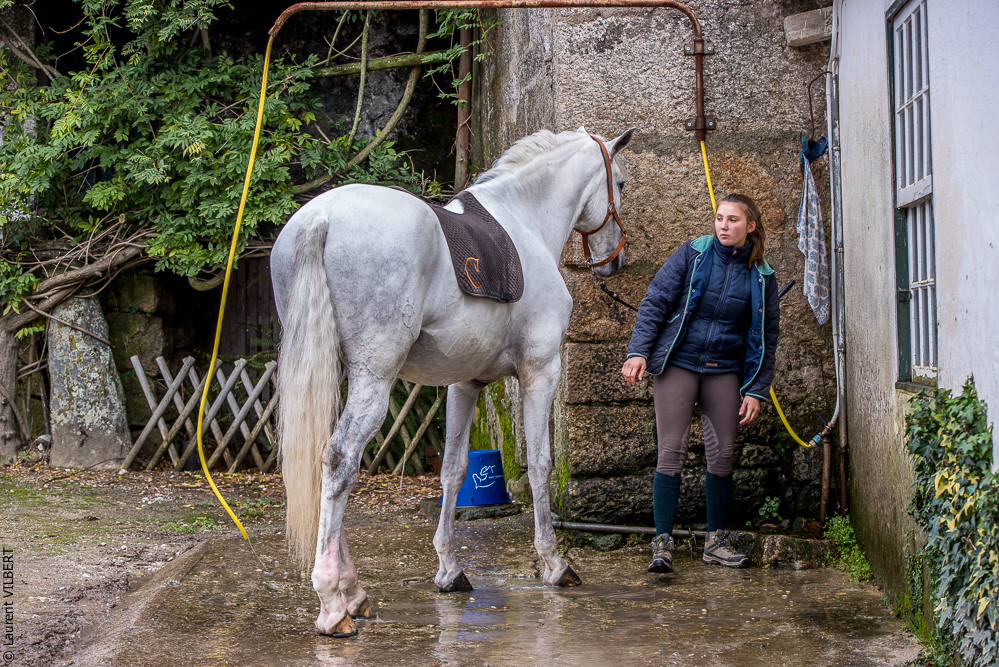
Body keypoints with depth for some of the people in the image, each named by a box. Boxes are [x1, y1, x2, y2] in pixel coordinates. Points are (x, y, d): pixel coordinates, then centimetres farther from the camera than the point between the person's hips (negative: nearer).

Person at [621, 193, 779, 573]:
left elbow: (767, 337, 8)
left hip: (725, 370, 3)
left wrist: (756, 391, 2)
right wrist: (639, 351, -13)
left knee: (722, 455, 4)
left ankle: (714, 542, 17)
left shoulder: (762, 277, 4)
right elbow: (655, 302, -3)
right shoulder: (692, 255, -2)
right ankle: (662, 543, -5)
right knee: (671, 451, -7)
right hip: (678, 364, -2)